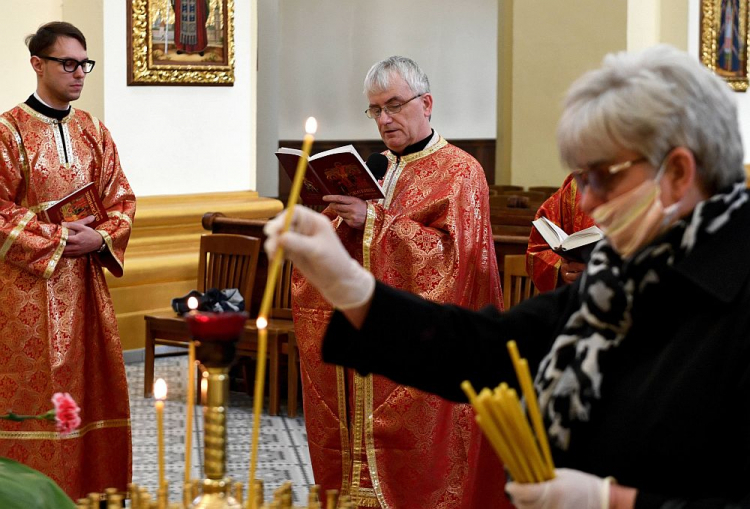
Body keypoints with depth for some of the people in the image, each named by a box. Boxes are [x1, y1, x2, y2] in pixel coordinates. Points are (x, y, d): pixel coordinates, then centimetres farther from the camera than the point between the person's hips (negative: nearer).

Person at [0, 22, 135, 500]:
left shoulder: (93, 131, 10)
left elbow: (122, 201, 11)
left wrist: (101, 238, -8)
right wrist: (55, 239, -14)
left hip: (85, 284, 5)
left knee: (92, 386, 7)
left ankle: (93, 490, 17)